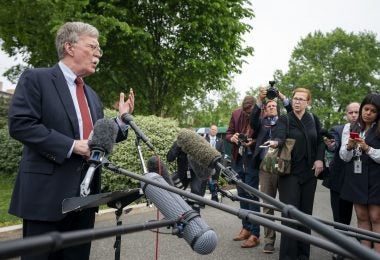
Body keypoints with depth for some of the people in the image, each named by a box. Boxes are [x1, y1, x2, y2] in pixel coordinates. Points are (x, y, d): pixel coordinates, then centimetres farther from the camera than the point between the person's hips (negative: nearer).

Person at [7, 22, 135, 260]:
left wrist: (122, 119, 4)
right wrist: (71, 145, -19)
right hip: (48, 192, -7)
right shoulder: (36, 78, -3)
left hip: (86, 193, 7)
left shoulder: (92, 95, 19)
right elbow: (19, 124, -15)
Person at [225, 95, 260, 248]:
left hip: (252, 160, -6)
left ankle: (255, 234, 4)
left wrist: (253, 142, -26)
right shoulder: (236, 114, 2)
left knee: (251, 195, -4)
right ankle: (246, 228, 26)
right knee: (242, 194, 13)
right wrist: (232, 137, -12)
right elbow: (228, 133, 9)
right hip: (238, 159, 6)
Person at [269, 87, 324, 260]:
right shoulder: (284, 119, -1)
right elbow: (280, 135, -20)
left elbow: (320, 142, 16)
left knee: (306, 213, 8)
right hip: (290, 173, -4)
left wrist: (319, 159, 0)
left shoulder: (314, 120, 10)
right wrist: (275, 142, -42)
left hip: (309, 173, 4)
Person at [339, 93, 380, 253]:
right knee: (362, 217, 10)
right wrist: (349, 146, -15)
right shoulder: (350, 128, 7)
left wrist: (367, 148, -21)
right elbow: (344, 157, 3)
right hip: (355, 179, 4)